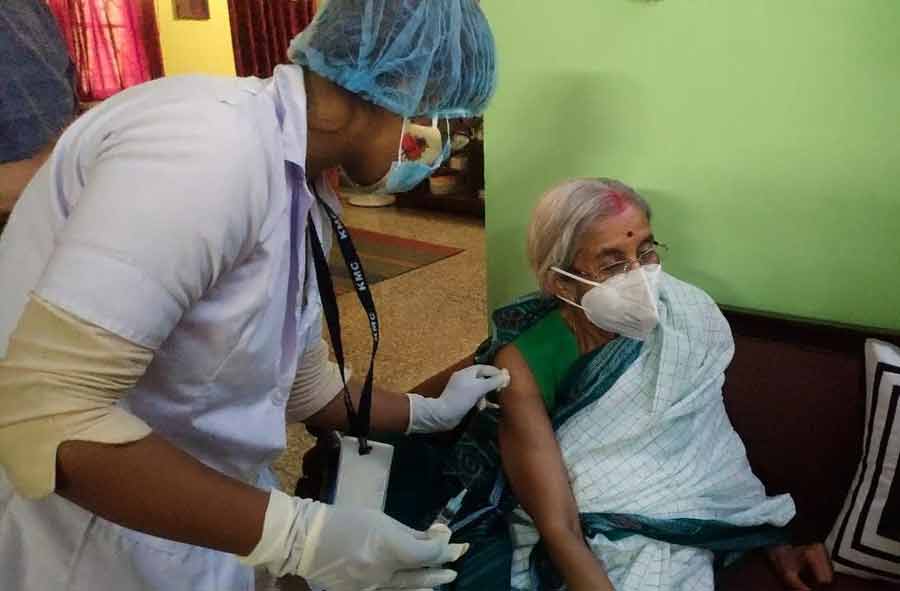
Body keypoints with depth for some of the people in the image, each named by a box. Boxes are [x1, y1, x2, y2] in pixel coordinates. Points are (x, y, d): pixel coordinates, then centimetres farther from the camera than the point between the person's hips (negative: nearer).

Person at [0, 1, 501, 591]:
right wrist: (298, 534, -28)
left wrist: (430, 413, 19)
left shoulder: (304, 196, 1)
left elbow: (303, 386, 12)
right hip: (78, 542, -7)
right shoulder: (216, 140, -27)